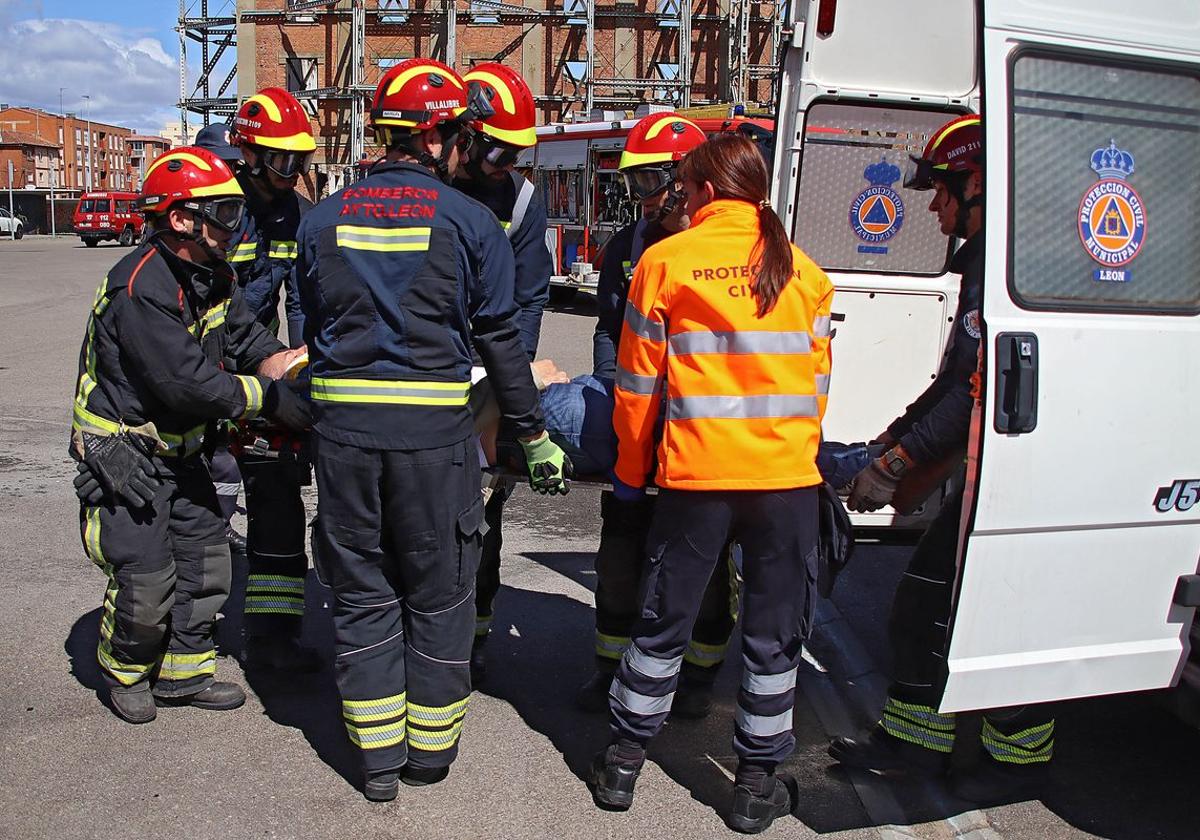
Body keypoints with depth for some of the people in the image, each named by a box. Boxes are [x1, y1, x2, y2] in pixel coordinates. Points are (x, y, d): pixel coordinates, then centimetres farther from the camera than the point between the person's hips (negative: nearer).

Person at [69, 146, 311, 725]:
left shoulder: (212, 277, 4)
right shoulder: (140, 288, -26)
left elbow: (251, 342, 1)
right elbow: (188, 383, -30)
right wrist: (270, 397, -24)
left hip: (178, 450, 9)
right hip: (123, 453, -9)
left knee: (206, 562, 12)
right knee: (146, 582, -2)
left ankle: (183, 673, 30)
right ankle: (126, 674, 26)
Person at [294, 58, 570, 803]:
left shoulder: (324, 219, 7)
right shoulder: (471, 222, -3)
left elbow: (312, 329, 12)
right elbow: (501, 339, -1)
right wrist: (534, 436, 7)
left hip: (343, 428, 3)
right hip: (435, 432, -2)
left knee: (362, 592, 13)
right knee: (438, 592, 12)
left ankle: (379, 757, 20)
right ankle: (430, 749, 24)